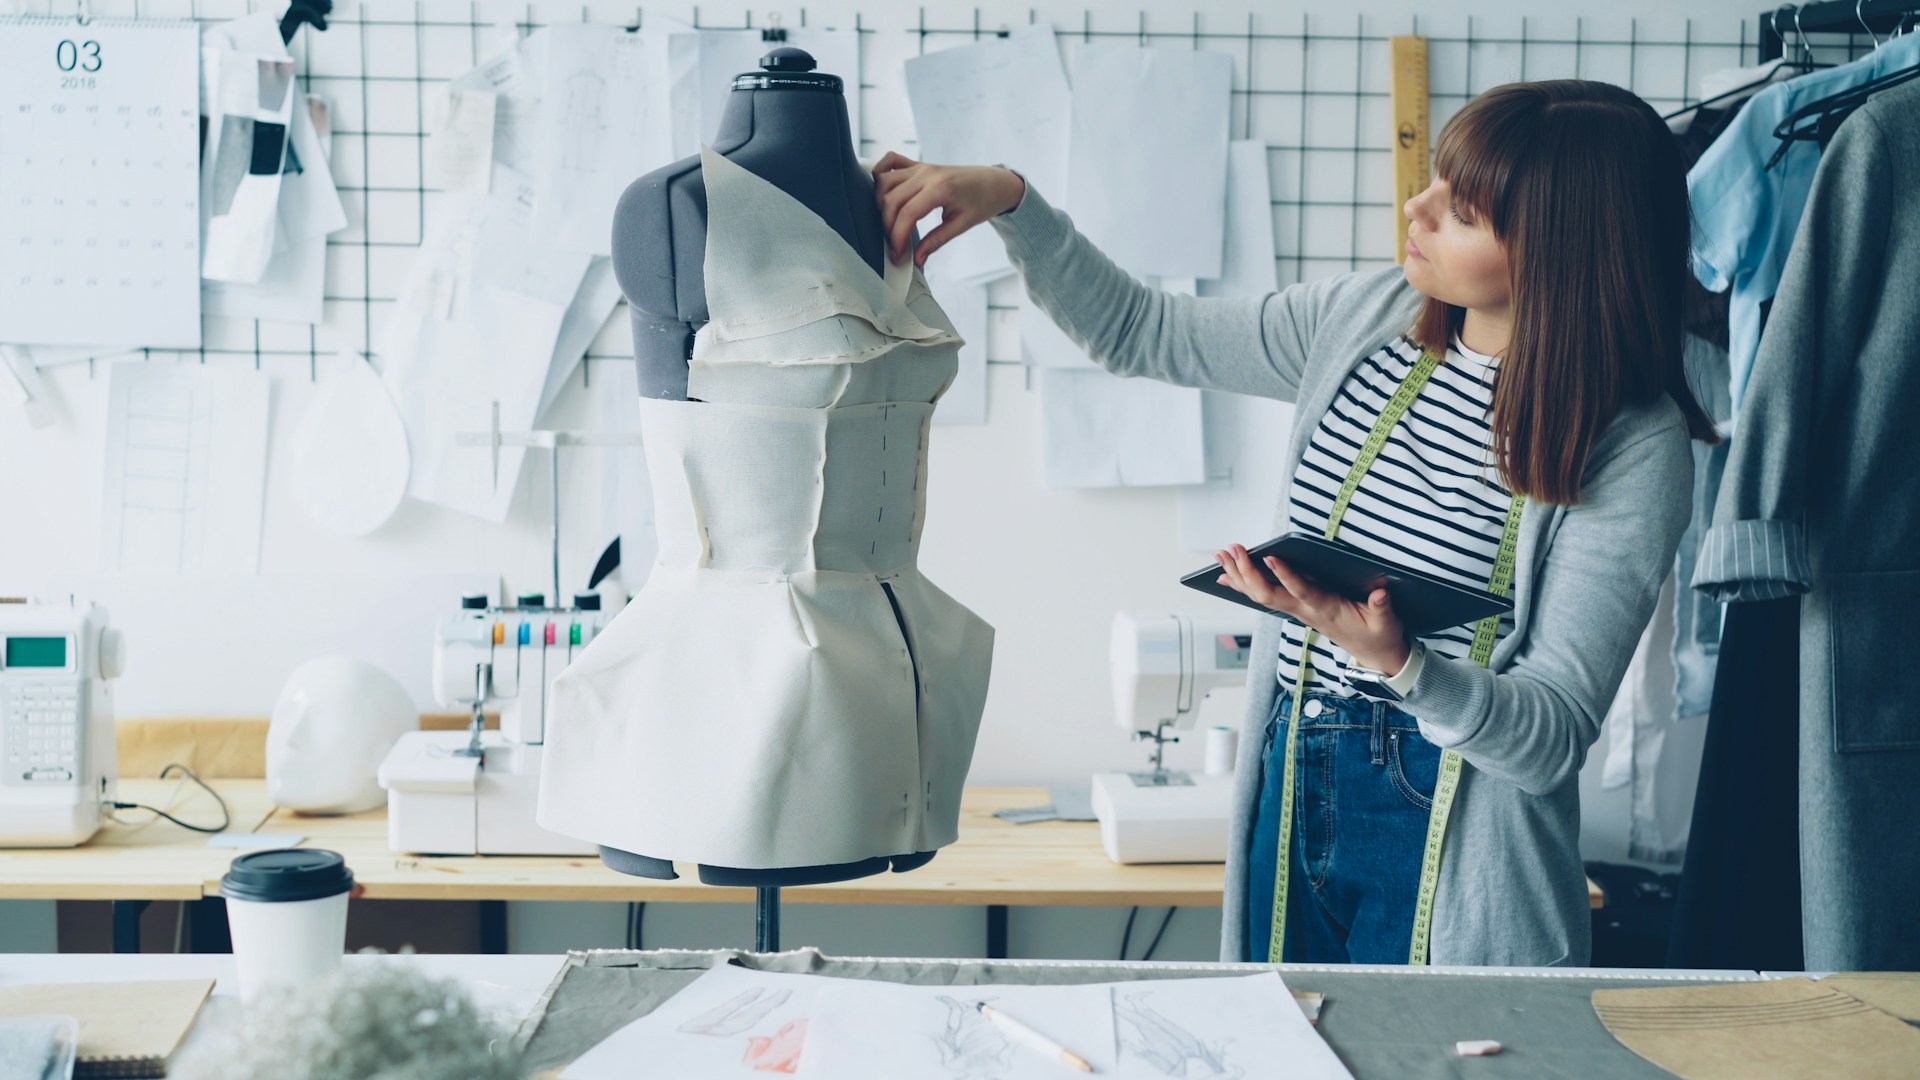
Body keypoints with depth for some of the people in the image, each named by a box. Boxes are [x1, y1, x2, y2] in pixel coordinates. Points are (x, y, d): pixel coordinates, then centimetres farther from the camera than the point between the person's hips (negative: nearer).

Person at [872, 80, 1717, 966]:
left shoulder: (1632, 450, -16)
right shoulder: (1367, 321, 1)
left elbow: (1554, 737, -18)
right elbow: (1137, 333, 11)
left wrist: (1398, 663, -36)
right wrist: (1009, 198, 0)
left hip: (1450, 850, -5)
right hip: (1290, 801, 5)